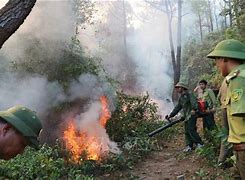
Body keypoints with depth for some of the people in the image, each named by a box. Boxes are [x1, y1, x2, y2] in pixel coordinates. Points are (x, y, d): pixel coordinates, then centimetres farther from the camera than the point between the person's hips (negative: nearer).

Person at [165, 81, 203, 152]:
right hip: (186, 117, 9)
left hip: (192, 115, -8)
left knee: (191, 130, -14)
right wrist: (170, 115, 15)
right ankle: (189, 146, 10)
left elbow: (194, 101, -21)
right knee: (186, 132, 5)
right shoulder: (181, 98, 20)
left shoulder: (189, 95, -5)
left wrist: (193, 109, -39)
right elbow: (177, 108, 22)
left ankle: (199, 143, -3)